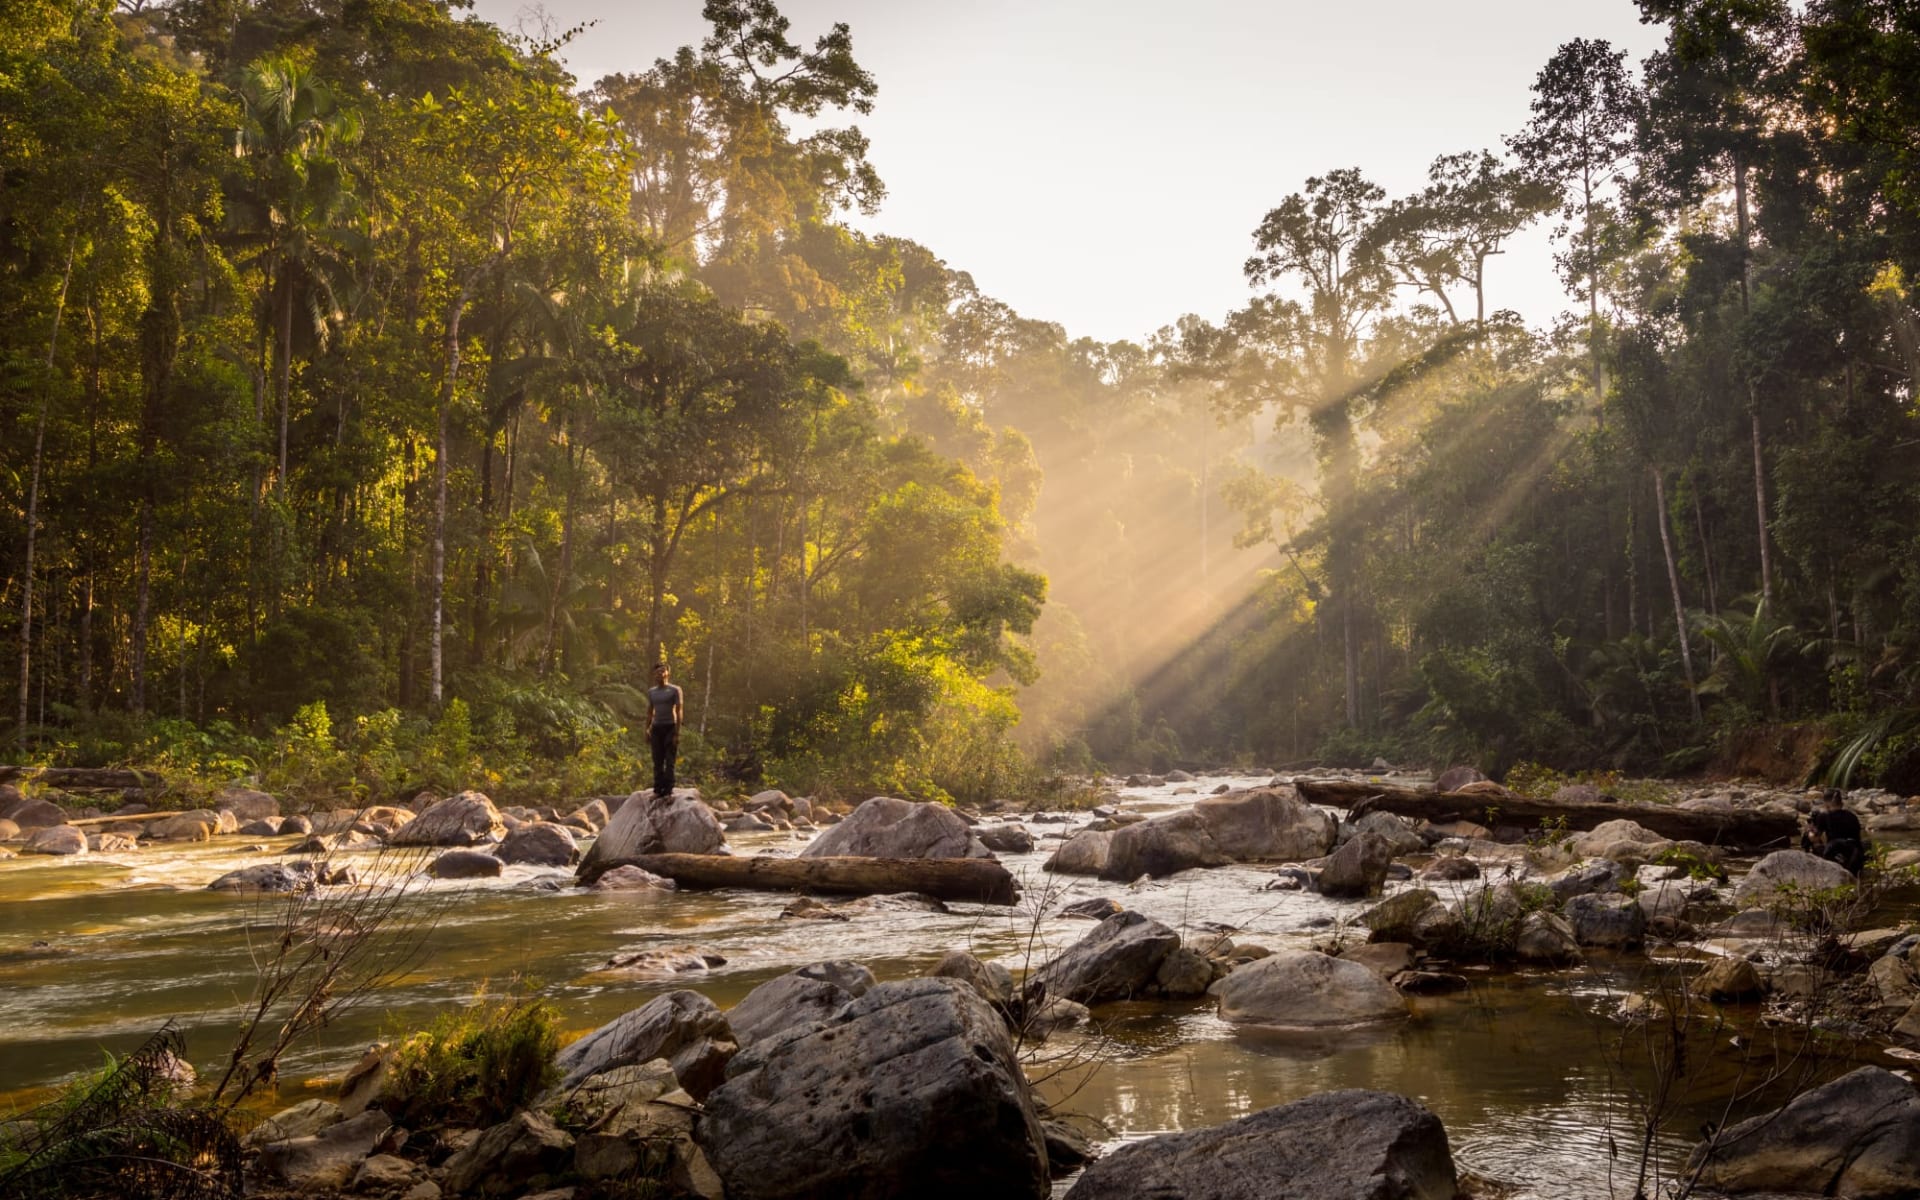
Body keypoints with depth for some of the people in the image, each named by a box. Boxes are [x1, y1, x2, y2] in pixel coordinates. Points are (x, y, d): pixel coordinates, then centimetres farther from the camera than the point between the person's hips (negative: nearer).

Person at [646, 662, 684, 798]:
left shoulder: (675, 690, -3)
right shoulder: (651, 692, 12)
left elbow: (679, 712, -6)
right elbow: (649, 711, 16)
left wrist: (677, 733, -12)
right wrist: (647, 730, 7)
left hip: (670, 727, -4)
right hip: (656, 728, 5)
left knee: (669, 761, -6)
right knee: (657, 761, 3)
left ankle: (668, 790, -6)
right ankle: (658, 790, 5)